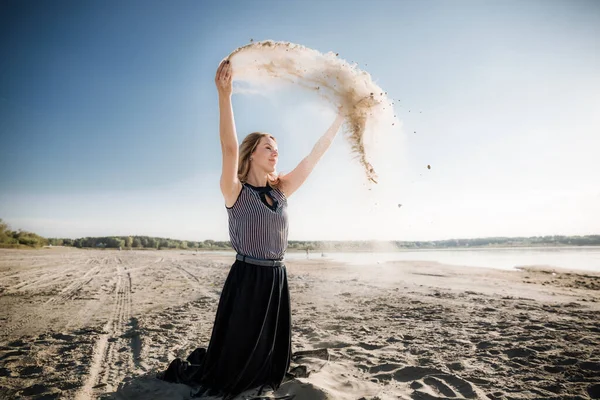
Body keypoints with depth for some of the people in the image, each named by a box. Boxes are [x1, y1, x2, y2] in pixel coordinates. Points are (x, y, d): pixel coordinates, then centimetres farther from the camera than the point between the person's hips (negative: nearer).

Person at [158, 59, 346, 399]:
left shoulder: (281, 191, 7)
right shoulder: (235, 192, -8)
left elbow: (315, 155, 7)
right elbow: (229, 149, -25)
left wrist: (341, 116, 8)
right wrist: (225, 94, -35)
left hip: (277, 279, 6)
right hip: (246, 279, -6)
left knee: (271, 362, 20)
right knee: (235, 359, 8)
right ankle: (198, 365, 39)